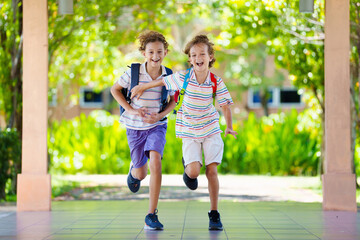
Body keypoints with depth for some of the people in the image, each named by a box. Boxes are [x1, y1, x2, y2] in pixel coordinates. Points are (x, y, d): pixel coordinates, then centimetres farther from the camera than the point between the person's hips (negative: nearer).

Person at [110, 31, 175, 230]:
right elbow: (115, 89, 1)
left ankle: (151, 215, -20)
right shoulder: (133, 73, -14)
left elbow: (173, 100, 7)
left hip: (156, 126, 0)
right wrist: (130, 109, -11)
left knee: (155, 162, -25)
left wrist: (160, 115, -11)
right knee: (141, 174, 9)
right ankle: (133, 171, 52)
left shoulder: (168, 76, -9)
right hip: (135, 127, 0)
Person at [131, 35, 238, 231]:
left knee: (212, 170, -6)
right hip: (189, 132, 0)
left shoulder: (216, 82, -11)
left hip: (211, 130, 1)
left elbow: (225, 105, -2)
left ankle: (214, 214, 4)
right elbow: (162, 82, 4)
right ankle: (187, 166, 25)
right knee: (194, 171, -15)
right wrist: (142, 87, 15)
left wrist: (229, 127, -15)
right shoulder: (183, 77, -13)